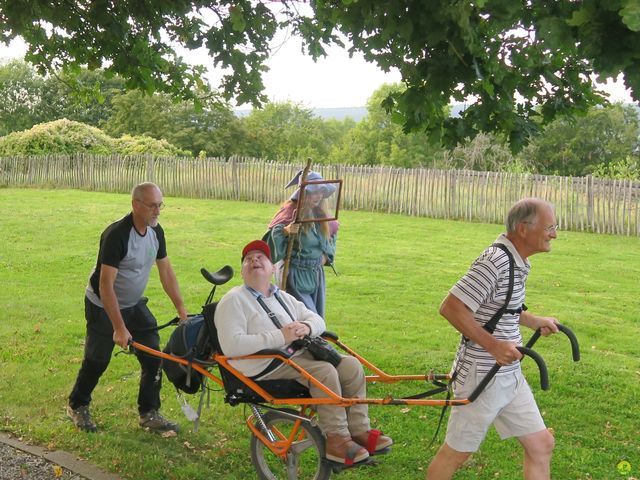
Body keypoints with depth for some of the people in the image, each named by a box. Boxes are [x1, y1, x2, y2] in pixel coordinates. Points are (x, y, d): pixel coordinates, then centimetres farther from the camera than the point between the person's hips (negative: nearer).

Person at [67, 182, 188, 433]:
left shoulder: (156, 231, -5)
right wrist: (120, 328, -30)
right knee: (97, 360, 6)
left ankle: (149, 413, 12)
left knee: (154, 358, -1)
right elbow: (106, 286, -29)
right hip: (103, 306, -6)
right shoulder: (116, 235, -28)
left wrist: (181, 309, 0)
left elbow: (166, 272, 3)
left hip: (134, 304, 6)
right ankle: (77, 407, 31)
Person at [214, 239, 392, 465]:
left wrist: (307, 327, -8)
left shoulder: (282, 297, 21)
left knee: (351, 366, -7)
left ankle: (359, 431, 0)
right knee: (324, 371, -26)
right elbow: (231, 346, -19)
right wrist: (279, 337, -21)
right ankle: (337, 440, -14)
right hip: (266, 366, -8)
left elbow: (318, 319, 19)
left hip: (298, 353, 8)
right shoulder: (233, 301, -4)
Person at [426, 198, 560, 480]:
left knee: (541, 444, 12)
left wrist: (535, 321, 15)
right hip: (482, 375, -9)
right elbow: (451, 308, -26)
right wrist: (493, 345, -25)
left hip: (510, 374, 9)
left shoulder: (517, 262, 7)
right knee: (457, 452, 7)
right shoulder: (495, 261, -23)